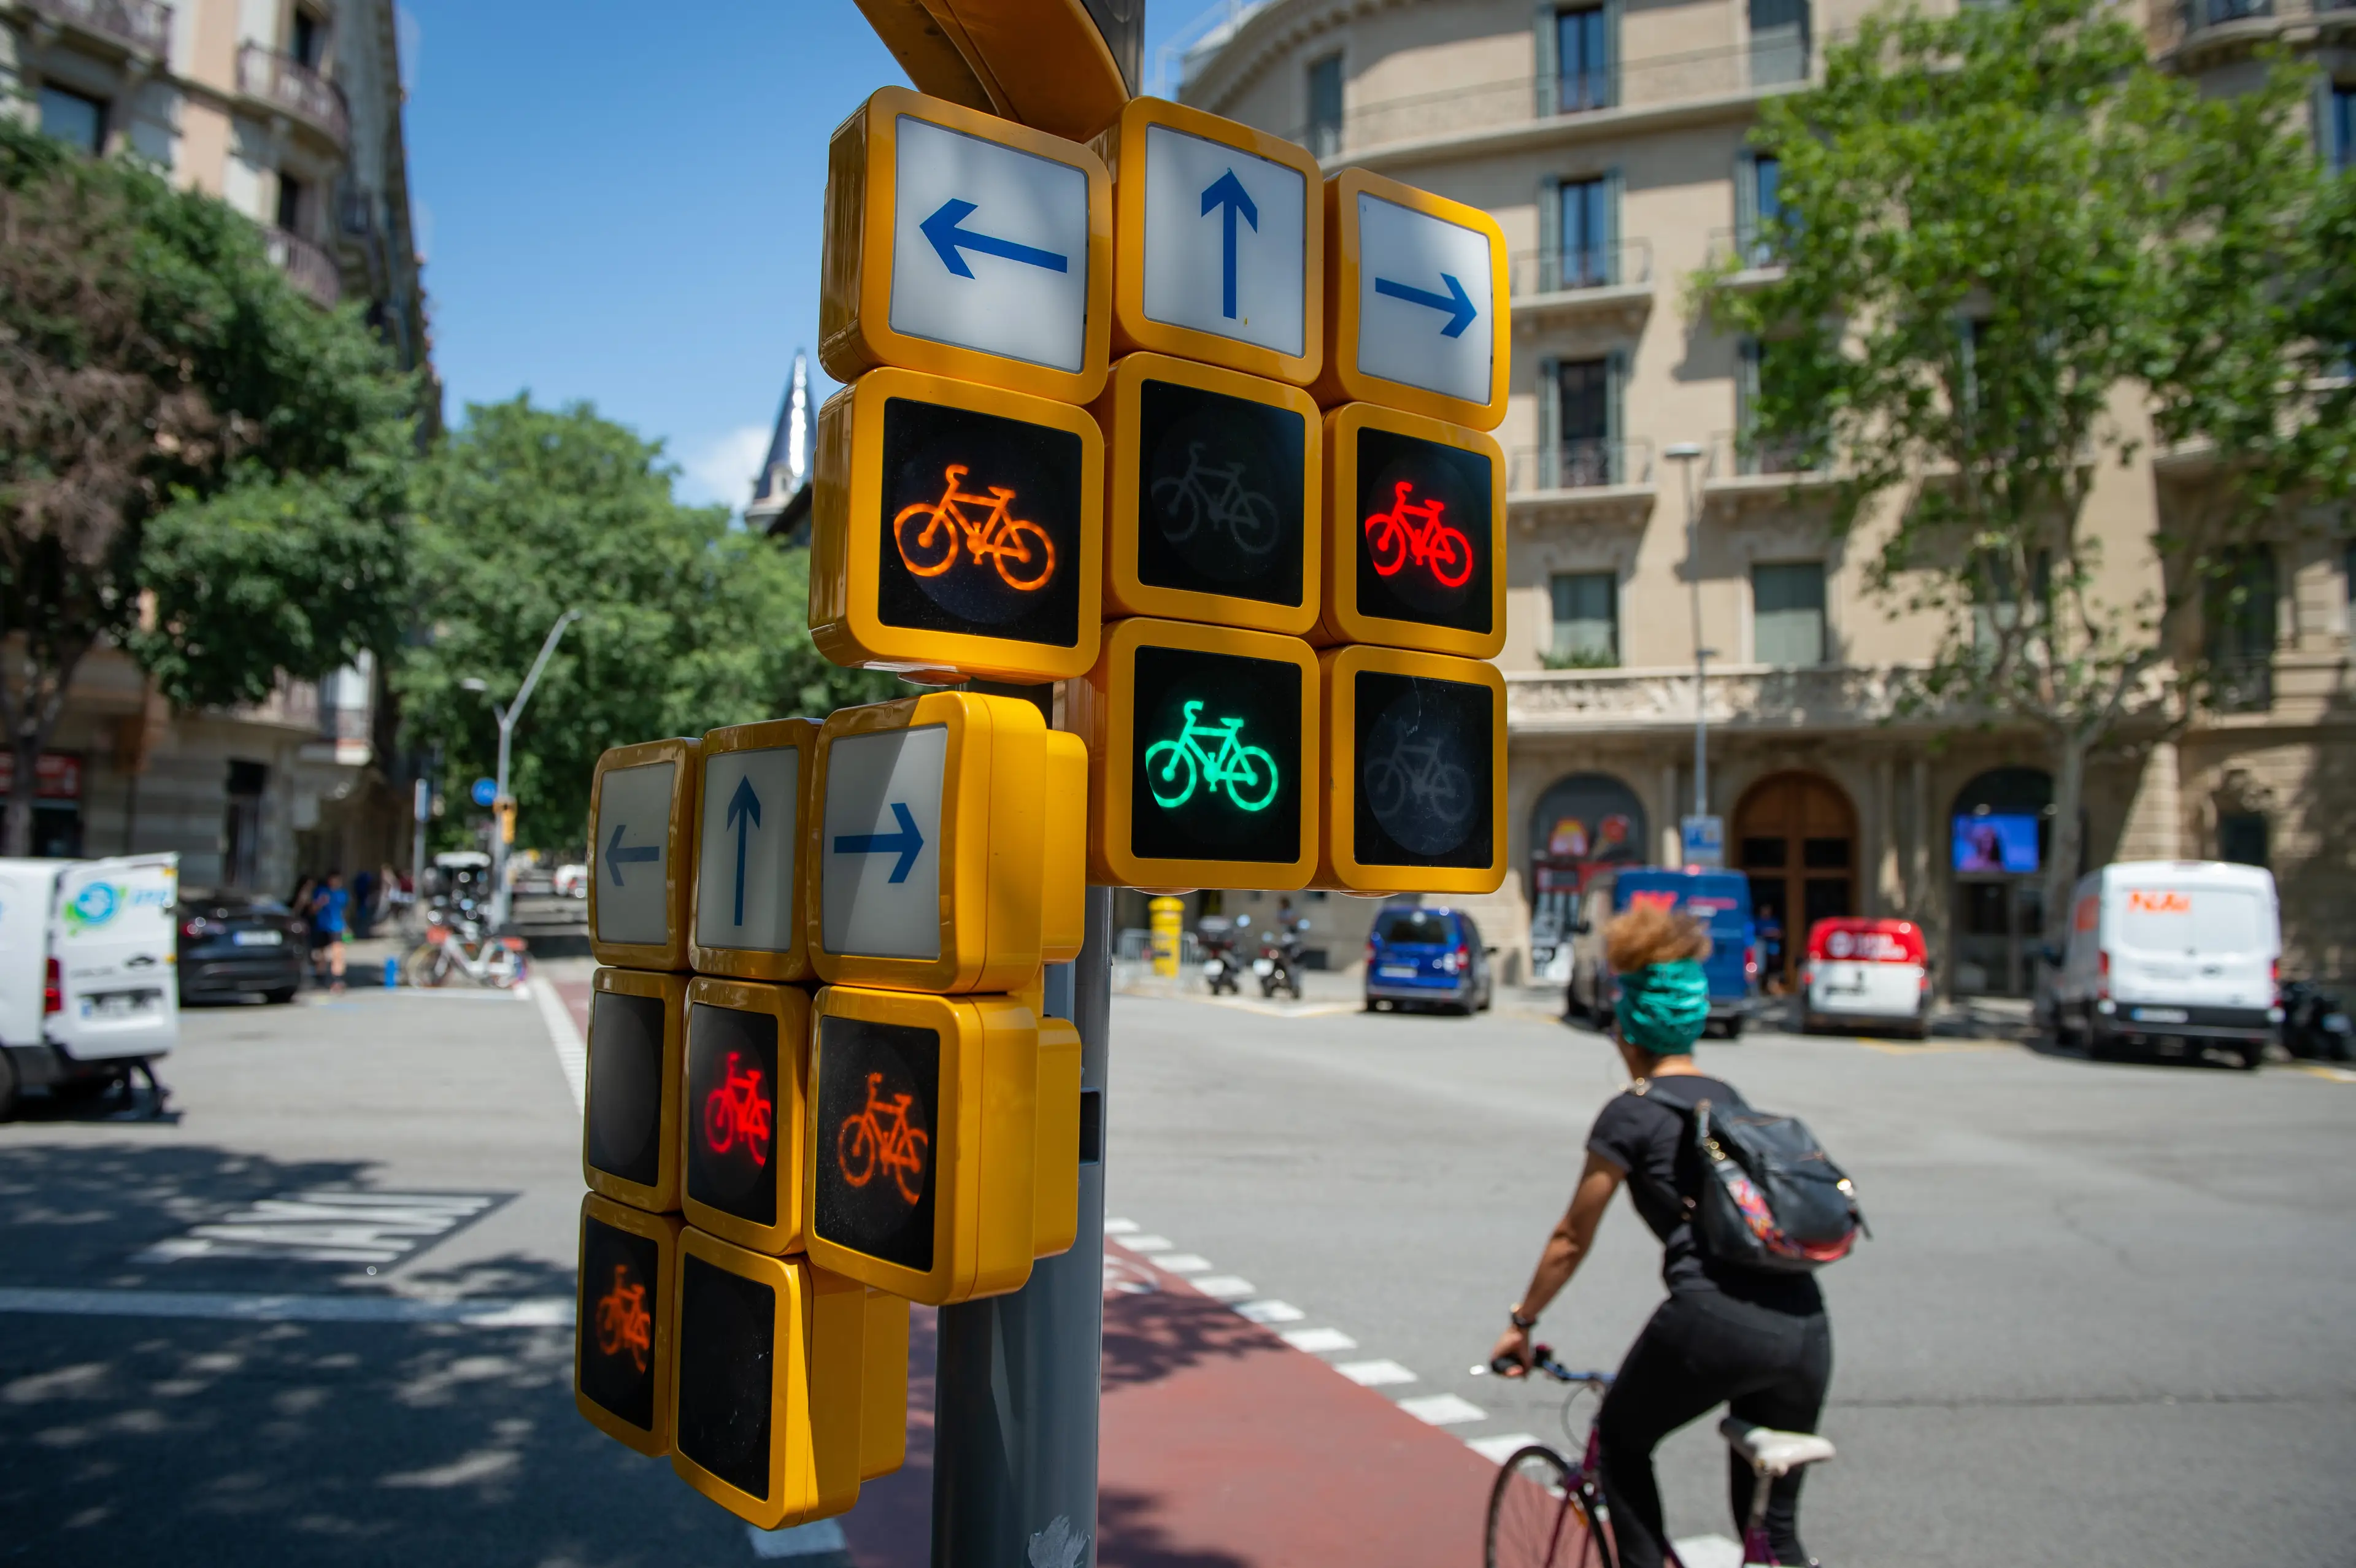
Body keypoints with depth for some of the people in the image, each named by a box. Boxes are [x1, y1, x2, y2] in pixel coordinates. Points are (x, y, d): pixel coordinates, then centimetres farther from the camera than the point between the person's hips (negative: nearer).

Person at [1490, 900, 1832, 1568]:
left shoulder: (1632, 1112, 1)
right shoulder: (1731, 1099, 20)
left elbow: (1571, 1241, 7)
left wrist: (1522, 1323, 20)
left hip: (1717, 1322, -6)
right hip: (1804, 1326, 6)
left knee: (1621, 1443, 22)